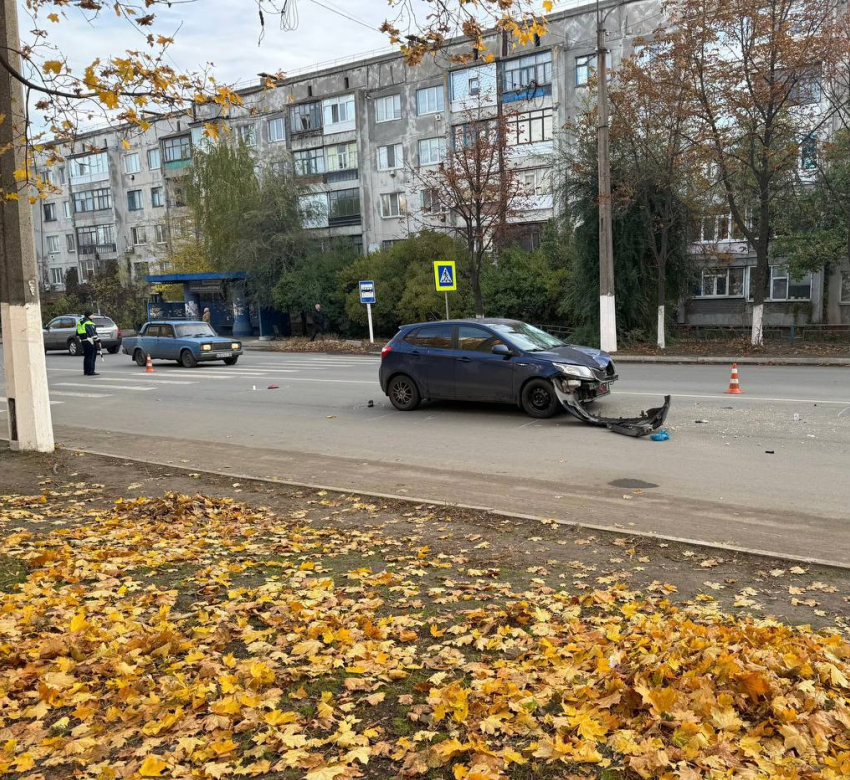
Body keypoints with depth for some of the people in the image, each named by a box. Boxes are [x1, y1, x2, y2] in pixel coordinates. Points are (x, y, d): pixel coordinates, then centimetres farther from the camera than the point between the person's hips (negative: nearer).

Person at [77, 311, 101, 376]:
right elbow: (93, 333, -17)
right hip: (90, 342, -9)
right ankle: (90, 371, -9)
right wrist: (98, 341, -14)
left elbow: (77, 334, 22)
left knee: (86, 356, 16)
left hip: (83, 341, 9)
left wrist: (81, 340, 31)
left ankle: (86, 371, 20)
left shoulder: (79, 323, 16)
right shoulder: (89, 323, -13)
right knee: (92, 356, -7)